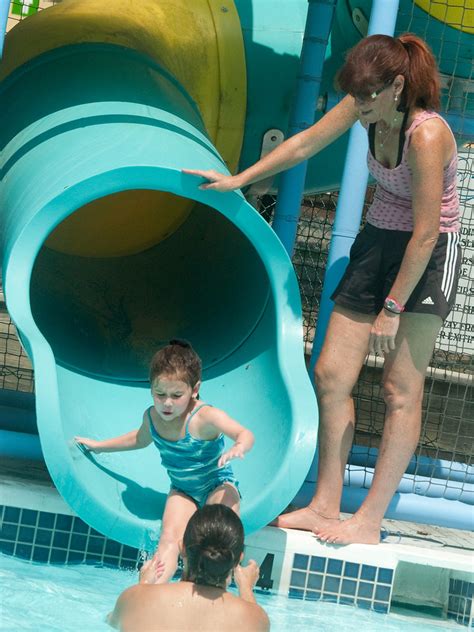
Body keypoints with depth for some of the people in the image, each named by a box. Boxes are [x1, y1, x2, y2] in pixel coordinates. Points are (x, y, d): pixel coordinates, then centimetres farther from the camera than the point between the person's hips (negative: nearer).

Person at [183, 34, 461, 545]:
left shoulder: (426, 136, -27)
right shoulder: (366, 108, -4)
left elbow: (426, 233, -25)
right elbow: (305, 144, 11)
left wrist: (392, 307, -22)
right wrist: (238, 180, 17)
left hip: (426, 256, -8)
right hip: (377, 242, 8)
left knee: (401, 389, -9)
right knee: (331, 374, 2)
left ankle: (368, 523, -8)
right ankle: (325, 507, 9)